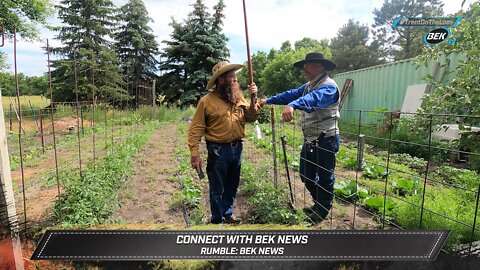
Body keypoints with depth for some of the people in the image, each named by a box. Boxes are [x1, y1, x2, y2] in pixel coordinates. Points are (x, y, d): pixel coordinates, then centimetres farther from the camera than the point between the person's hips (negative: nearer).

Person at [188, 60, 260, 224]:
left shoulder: (238, 97, 4)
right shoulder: (207, 101, -11)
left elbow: (251, 118, 5)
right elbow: (195, 129, -12)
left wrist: (253, 99, -9)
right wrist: (194, 154, -17)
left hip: (237, 148, 6)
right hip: (218, 150, -5)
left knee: (232, 186, 21)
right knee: (217, 189, 8)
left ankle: (227, 214, 42)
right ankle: (217, 220, 28)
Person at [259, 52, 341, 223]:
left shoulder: (328, 86, -16)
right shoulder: (308, 86, 15)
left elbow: (314, 98, -37)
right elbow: (291, 94, 19)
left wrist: (292, 106, -54)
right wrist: (268, 100, 13)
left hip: (326, 140, -9)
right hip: (310, 140, 9)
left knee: (324, 176, 6)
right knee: (306, 175, 17)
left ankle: (323, 210, 26)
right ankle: (318, 203, 38)